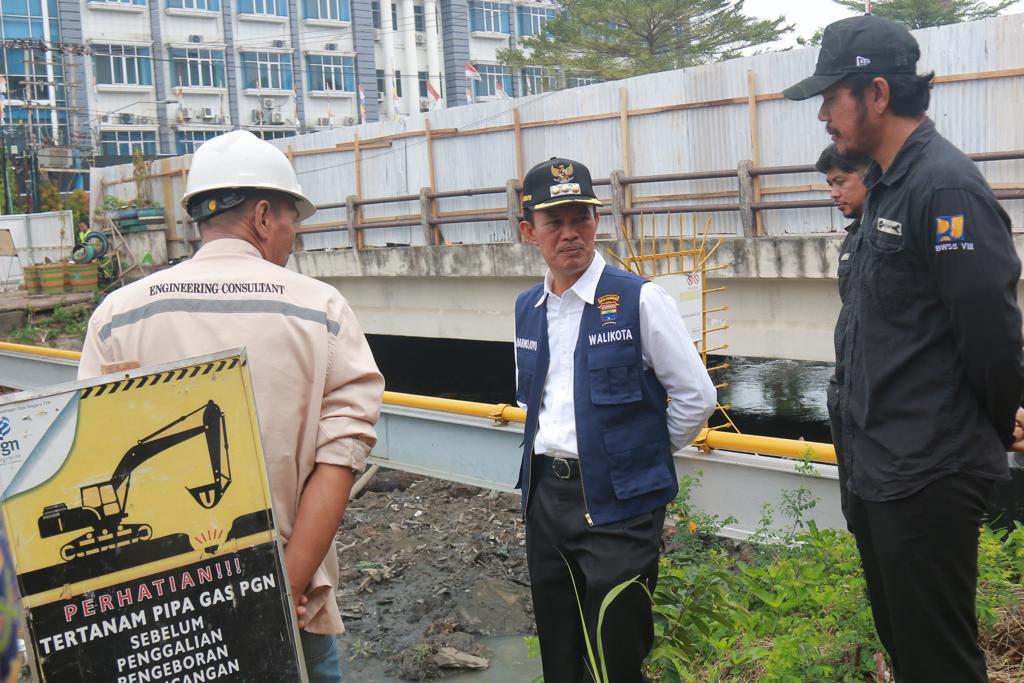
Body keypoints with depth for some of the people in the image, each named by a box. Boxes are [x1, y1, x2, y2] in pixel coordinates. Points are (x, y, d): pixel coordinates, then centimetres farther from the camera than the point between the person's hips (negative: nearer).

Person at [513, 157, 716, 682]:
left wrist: (643, 455, 1)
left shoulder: (638, 299, -13)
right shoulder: (526, 309, 7)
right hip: (544, 494, 6)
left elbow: (696, 396, -8)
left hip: (618, 501, -6)